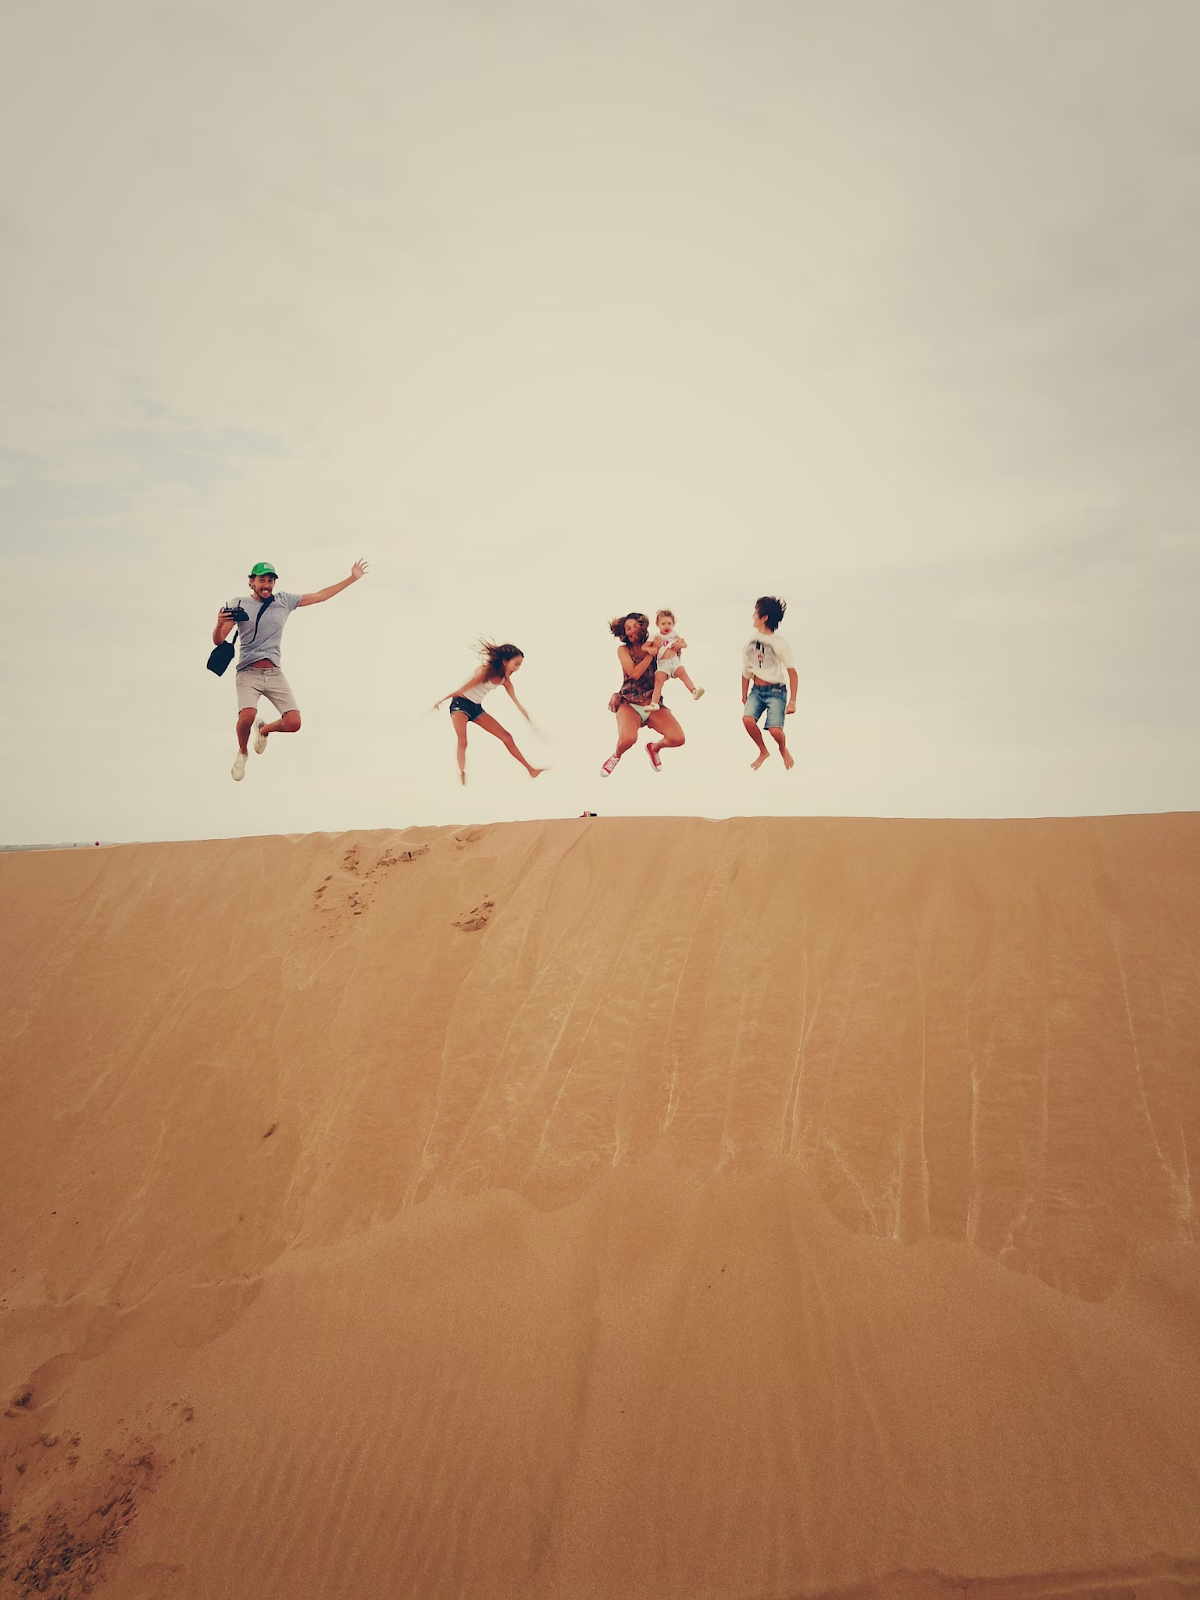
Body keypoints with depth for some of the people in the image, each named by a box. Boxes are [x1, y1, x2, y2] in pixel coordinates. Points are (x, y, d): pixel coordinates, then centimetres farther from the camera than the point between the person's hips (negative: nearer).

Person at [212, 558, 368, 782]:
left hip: (274, 673, 3)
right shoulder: (239, 604, -1)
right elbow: (218, 641, -4)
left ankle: (265, 730, 25)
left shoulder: (284, 600, 7)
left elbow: (319, 596, 13)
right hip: (249, 673, -3)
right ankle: (242, 753, 6)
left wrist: (352, 578, 12)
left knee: (293, 723, -12)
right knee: (247, 717, -28)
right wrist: (219, 625, -27)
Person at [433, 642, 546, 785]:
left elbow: (518, 704, 2)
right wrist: (441, 701, -11)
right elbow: (462, 689, -18)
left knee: (506, 736, 3)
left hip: (477, 708, 7)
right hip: (460, 704, -7)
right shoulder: (485, 671, -24)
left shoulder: (505, 680, -3)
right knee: (462, 741, -26)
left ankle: (531, 770, 7)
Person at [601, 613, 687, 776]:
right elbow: (634, 673, -16)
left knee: (678, 738, -19)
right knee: (628, 738, -34)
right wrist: (651, 654, -15)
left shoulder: (653, 646, 5)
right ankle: (617, 755, 6)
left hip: (652, 705, 3)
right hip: (630, 704, -3)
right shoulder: (623, 649, -1)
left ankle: (654, 748, 19)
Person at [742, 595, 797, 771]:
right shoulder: (751, 640, 1)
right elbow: (746, 671, 10)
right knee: (748, 719, -23)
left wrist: (792, 701, -12)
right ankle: (763, 752, 5)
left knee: (775, 730, -20)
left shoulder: (779, 642, -12)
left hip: (775, 691, -4)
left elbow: (792, 673, -9)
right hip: (756, 690, 4)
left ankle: (783, 749, 18)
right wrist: (744, 697, 15)